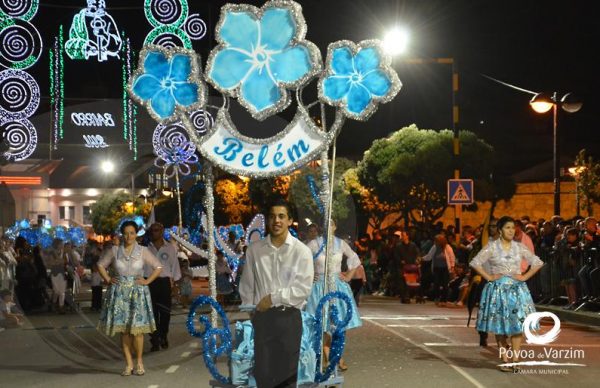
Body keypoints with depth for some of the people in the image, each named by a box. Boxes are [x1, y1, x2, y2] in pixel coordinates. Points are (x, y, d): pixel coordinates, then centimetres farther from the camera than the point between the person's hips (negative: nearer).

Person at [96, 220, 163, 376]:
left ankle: (139, 362, 9)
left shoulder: (143, 251, 1)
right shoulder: (115, 251, 6)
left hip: (137, 292, -2)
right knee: (123, 330, 2)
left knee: (137, 329, -6)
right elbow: (100, 265, 16)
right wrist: (108, 280, 4)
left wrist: (147, 281, -3)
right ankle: (129, 364, 10)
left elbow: (158, 267, 4)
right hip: (119, 293, 2)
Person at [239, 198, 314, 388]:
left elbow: (303, 289, -11)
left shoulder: (301, 251, -6)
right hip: (262, 317, 2)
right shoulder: (254, 249, 2)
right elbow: (247, 287, 7)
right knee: (262, 371, 6)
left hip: (289, 317, -2)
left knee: (287, 370, 7)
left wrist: (273, 298, -12)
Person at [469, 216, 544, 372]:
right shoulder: (492, 247, -1)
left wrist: (524, 277, -2)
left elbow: (537, 262, 8)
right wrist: (488, 277, -8)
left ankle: (515, 360, 1)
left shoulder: (519, 247, 5)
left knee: (517, 325, -3)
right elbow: (475, 262, -3)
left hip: (516, 289, 2)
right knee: (500, 326, 0)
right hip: (497, 289, -2)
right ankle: (505, 360, 8)